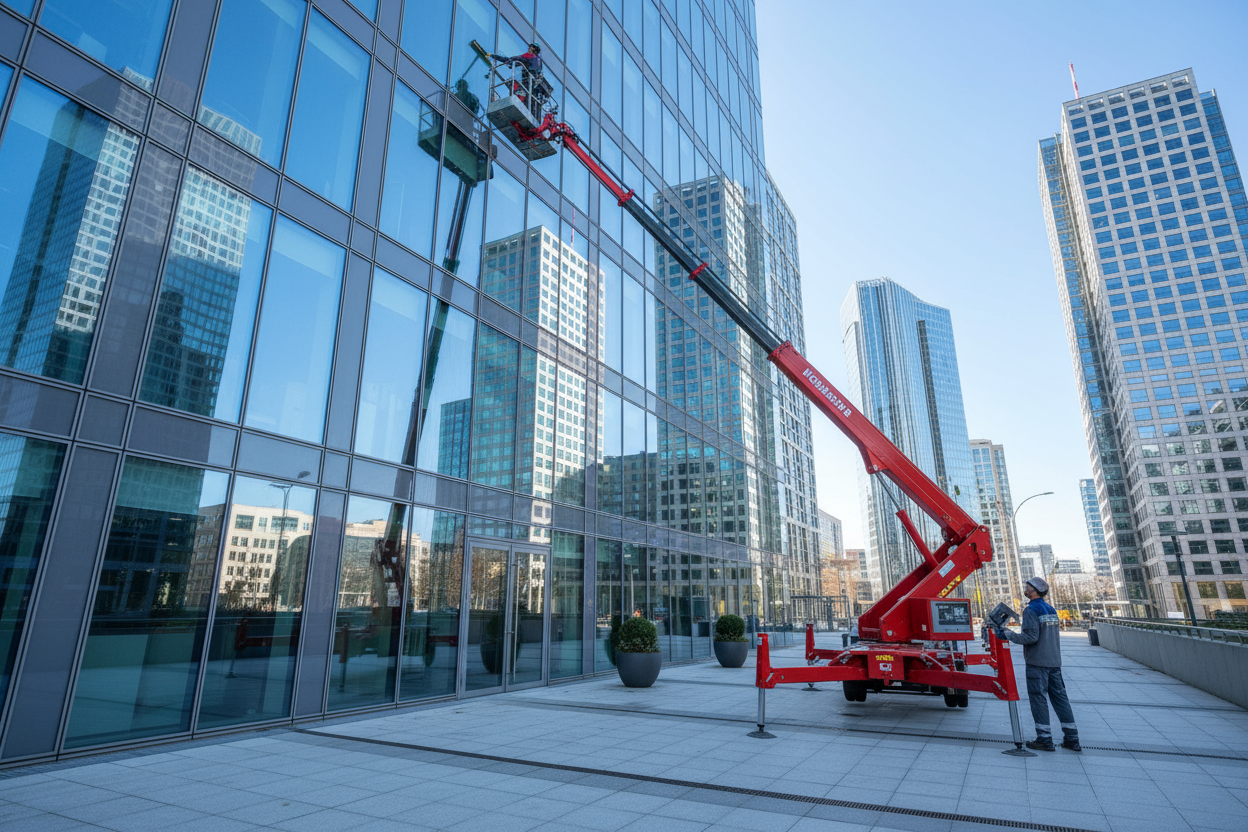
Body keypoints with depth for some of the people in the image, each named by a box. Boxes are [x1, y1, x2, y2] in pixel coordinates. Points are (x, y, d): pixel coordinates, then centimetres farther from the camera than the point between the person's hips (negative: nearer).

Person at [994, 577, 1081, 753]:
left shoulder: (1031, 610, -12)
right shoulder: (1051, 610, 13)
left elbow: (1031, 636, -18)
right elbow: (1054, 636, 19)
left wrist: (1008, 635, -9)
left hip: (1037, 662, -8)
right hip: (1054, 661, 8)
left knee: (1038, 698, -2)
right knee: (1060, 697, 11)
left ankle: (1045, 739, 1)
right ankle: (1072, 738, 14)